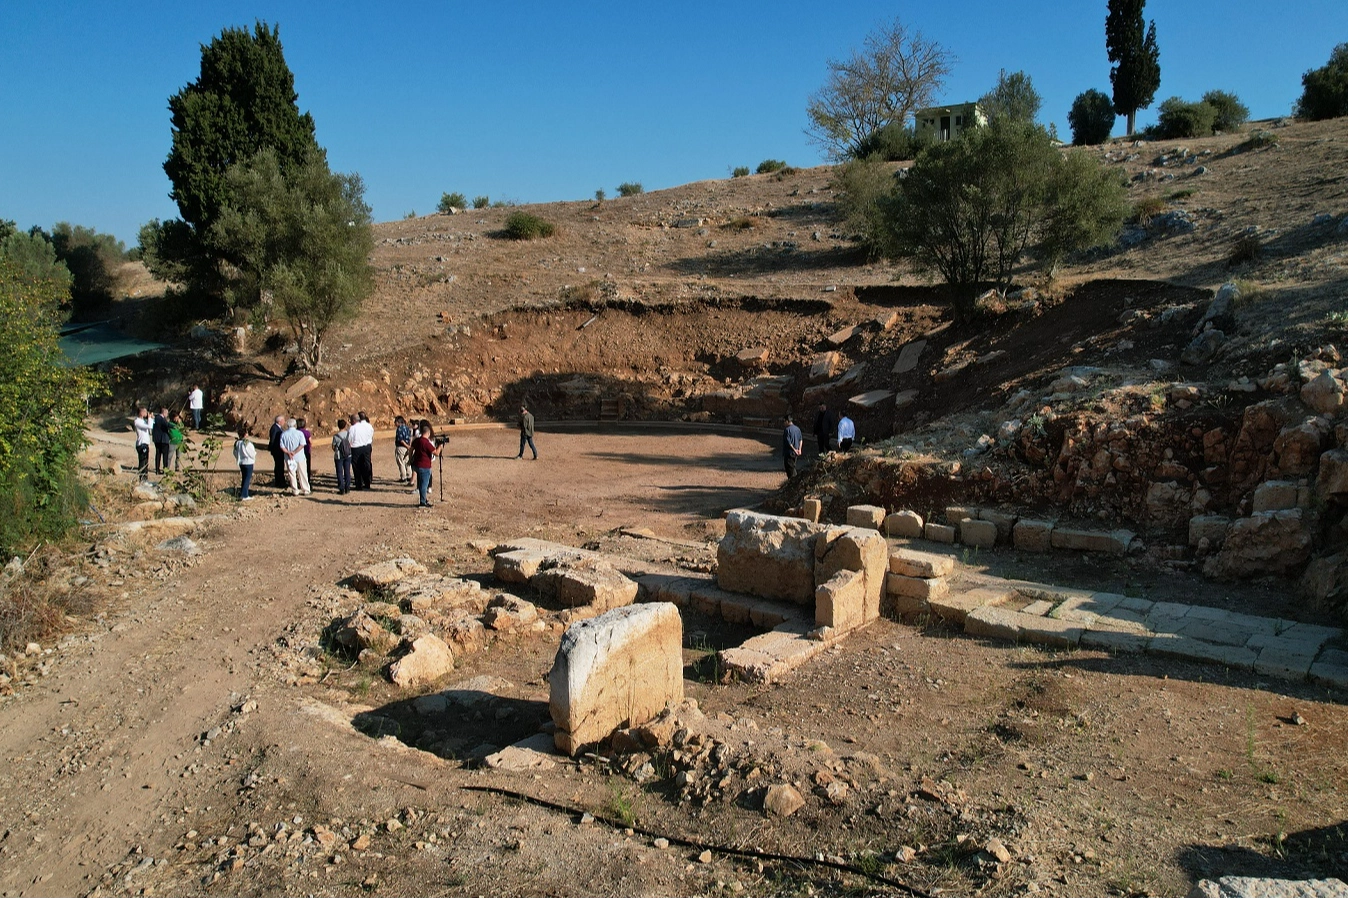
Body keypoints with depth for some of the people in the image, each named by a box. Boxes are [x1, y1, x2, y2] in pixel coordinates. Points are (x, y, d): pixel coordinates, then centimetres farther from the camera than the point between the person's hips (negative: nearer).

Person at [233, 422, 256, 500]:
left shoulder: (237, 443, -1)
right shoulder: (247, 443, -21)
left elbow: (235, 453, 8)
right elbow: (252, 453, -15)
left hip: (241, 463, 7)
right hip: (248, 462, -7)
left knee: (244, 478, 17)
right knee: (247, 479, -1)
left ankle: (245, 495, 22)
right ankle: (243, 496, -4)